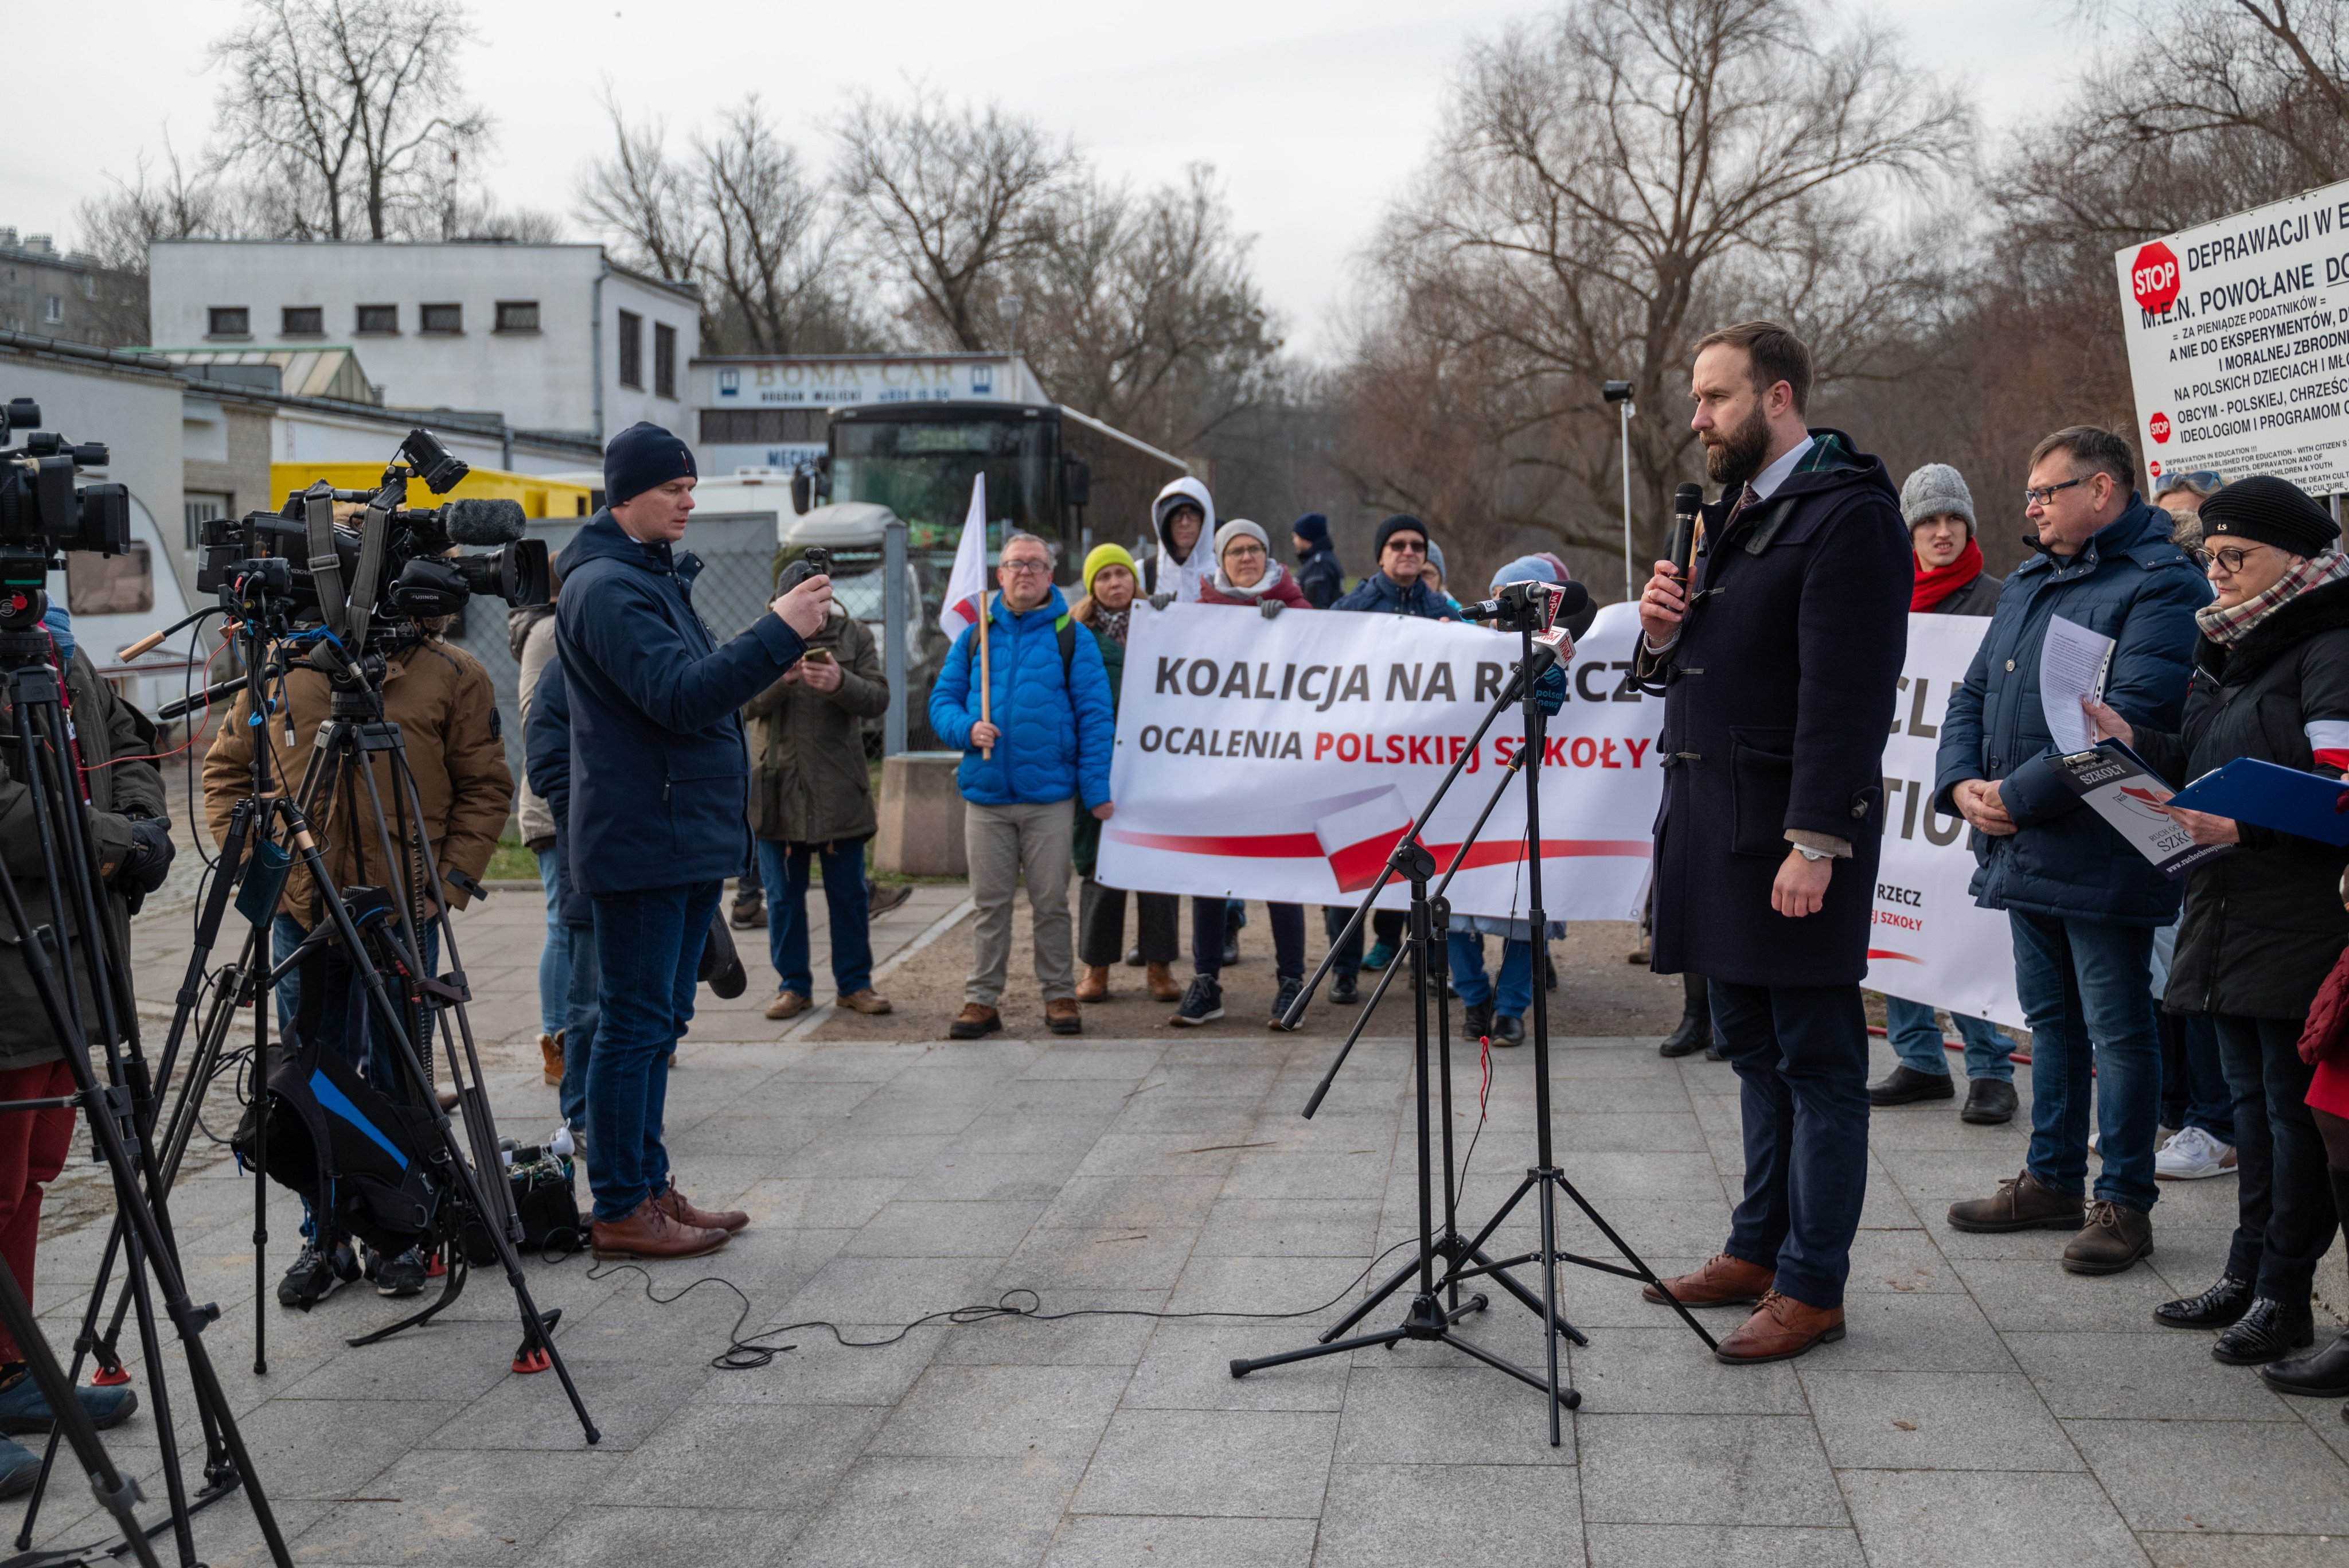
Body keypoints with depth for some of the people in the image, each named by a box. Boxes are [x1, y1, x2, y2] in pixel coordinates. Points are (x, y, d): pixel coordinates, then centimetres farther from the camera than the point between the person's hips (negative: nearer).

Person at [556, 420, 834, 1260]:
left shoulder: (656, 576, 19)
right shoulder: (605, 587, -13)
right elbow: (680, 697, -24)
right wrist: (780, 633, -24)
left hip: (687, 838, 10)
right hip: (642, 842, -10)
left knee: (658, 1021, 14)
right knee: (635, 1022, -5)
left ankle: (649, 1188, 22)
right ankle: (620, 1211, 2)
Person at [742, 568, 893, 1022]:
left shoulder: (854, 635, 4)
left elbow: (878, 699, -6)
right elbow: (743, 704, -7)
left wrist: (841, 683, -27)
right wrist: (780, 677, -27)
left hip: (840, 791, 0)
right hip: (777, 791, 0)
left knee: (848, 894, 6)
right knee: (784, 896, 7)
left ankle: (854, 984, 18)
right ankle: (794, 985, 19)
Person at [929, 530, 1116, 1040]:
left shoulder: (1072, 638, 3)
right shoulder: (974, 637, 10)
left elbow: (1095, 717, -1)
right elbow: (942, 698, 10)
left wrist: (1097, 789, -8)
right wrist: (967, 729, -12)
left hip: (1049, 797, -2)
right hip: (985, 795, 2)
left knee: (1051, 902, 4)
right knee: (990, 903, 7)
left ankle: (1060, 996, 15)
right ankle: (982, 999, 14)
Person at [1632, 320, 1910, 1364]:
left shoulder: (1846, 514, -12)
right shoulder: (1730, 514, 17)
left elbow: (1847, 692, -19)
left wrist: (1815, 842, -22)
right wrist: (1663, 637, 1)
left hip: (1790, 836, -9)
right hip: (1716, 827, 9)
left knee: (1816, 1063, 0)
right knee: (1756, 1053, 17)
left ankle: (1812, 1285, 7)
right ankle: (1759, 1248, 28)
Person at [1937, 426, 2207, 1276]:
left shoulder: (2161, 586, -11)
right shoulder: (2029, 584, 17)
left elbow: (2129, 719, -22)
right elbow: (1973, 695, 16)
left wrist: (2019, 795, -20)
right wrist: (1962, 783, -3)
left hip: (2102, 858, -8)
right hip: (2023, 853, 8)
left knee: (2118, 1031, 1)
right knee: (2051, 1020, 17)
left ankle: (2125, 1202, 11)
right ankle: (2052, 1180, 29)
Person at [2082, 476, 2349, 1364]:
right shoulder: (2228, 649, 17)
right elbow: (2198, 767, 18)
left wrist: (2244, 830, -27)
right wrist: (2128, 740, 1)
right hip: (2228, 919, 9)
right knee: (2251, 1097, 15)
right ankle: (2248, 1273, 25)